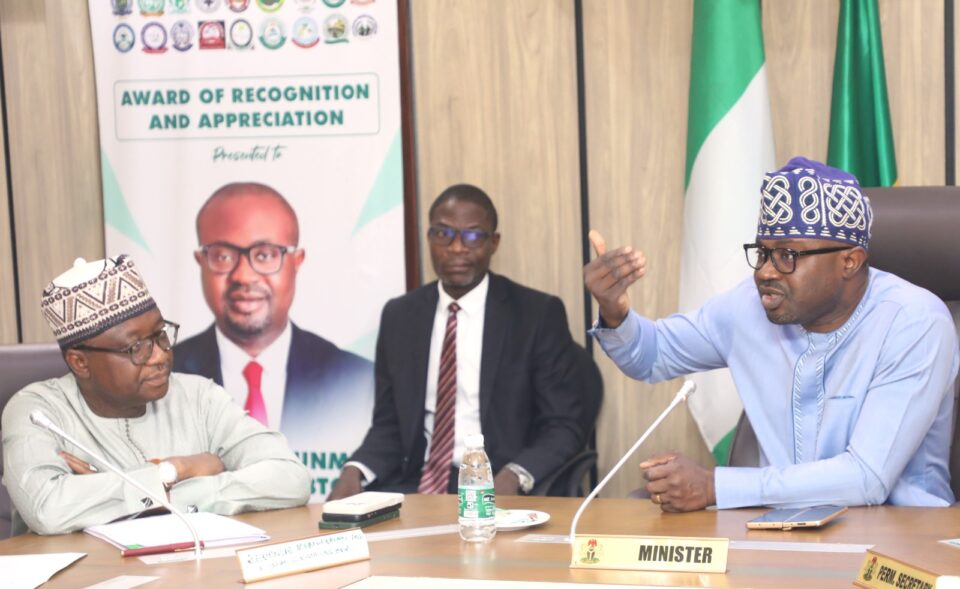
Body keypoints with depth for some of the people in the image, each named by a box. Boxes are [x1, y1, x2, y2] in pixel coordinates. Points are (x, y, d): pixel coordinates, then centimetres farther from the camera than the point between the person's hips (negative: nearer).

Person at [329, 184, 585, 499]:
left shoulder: (538, 314, 0)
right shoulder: (399, 316, 12)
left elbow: (564, 426, -2)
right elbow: (388, 425, 14)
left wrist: (515, 475, -20)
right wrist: (355, 470, -7)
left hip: (496, 489, -3)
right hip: (416, 487, 3)